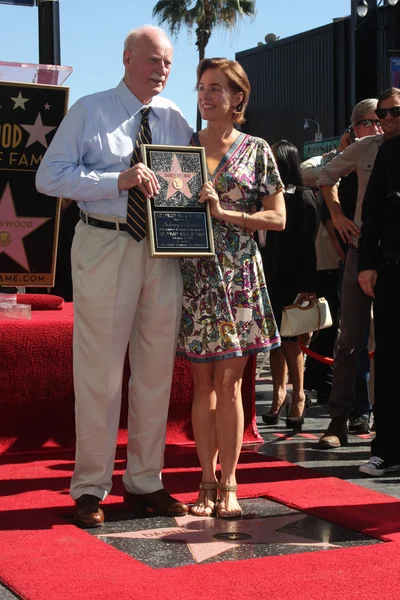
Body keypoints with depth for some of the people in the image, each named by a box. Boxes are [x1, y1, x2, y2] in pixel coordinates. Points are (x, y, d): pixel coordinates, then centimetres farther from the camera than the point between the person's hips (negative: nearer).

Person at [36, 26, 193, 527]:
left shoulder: (176, 120, 12)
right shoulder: (89, 112, 1)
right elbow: (50, 176, -8)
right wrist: (120, 179, -19)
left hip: (164, 251, 4)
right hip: (105, 246, -4)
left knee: (156, 371, 9)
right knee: (100, 371, -2)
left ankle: (145, 482, 22)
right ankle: (90, 487, 10)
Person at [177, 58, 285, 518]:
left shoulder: (256, 150, 4)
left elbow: (277, 218, 0)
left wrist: (224, 213, -10)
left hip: (238, 275, -2)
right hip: (193, 275, 2)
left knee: (229, 381, -2)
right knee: (203, 382, 4)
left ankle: (228, 484, 6)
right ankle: (207, 483, 11)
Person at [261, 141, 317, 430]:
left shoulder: (303, 197, -4)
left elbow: (308, 244, -8)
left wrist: (308, 285, -14)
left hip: (291, 278, -5)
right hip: (269, 276, 5)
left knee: (289, 337, -5)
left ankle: (298, 395, 8)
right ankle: (279, 393, 14)